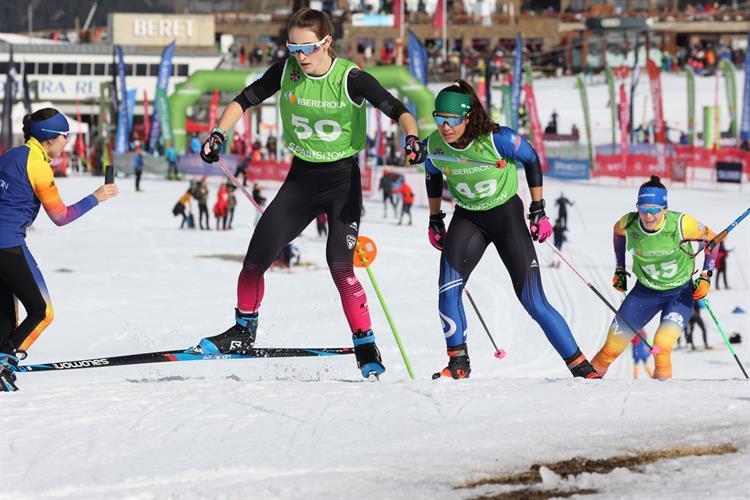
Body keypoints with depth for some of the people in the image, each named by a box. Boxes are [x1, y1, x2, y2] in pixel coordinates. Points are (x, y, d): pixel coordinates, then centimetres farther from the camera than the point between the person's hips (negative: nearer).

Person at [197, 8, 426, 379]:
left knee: (339, 266, -19)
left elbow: (398, 110, -21)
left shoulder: (350, 79, -17)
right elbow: (245, 100, 4)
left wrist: (412, 137, -41)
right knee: (256, 257, -3)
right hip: (302, 177, 4)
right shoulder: (286, 71, -6)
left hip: (342, 180, -4)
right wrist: (219, 133, -11)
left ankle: (366, 348, -8)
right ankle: (243, 332, 17)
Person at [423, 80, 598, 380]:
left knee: (533, 301, -7)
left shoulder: (496, 139, -26)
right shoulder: (435, 146, -15)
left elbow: (532, 160, -8)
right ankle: (458, 363, -3)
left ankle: (580, 366, 3)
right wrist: (434, 220, 13)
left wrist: (538, 210, -5)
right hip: (467, 218, 3)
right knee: (448, 290, -19)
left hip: (506, 213, -3)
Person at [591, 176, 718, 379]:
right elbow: (618, 231, 10)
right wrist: (619, 269, 12)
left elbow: (711, 238, -7)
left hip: (680, 293, -3)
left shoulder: (679, 224, -24)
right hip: (645, 291, 3)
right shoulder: (629, 223, -17)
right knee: (612, 346, 2)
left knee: (661, 348, -24)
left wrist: (706, 276, -10)